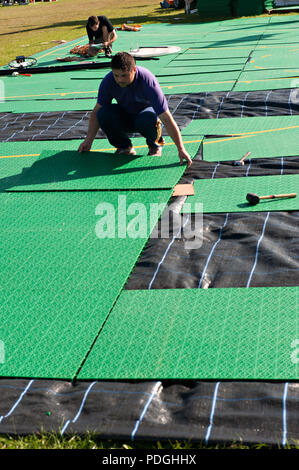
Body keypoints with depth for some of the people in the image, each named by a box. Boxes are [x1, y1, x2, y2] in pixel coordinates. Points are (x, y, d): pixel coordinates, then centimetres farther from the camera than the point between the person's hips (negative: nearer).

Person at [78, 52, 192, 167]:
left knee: (149, 119, -39)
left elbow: (167, 118, -33)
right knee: (103, 114, -28)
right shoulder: (108, 81, -21)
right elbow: (96, 111, -8)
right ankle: (124, 146, -1)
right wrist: (88, 140, -18)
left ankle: (155, 146, -4)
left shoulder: (148, 82, -32)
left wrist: (181, 149, -36)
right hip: (125, 116, 3)